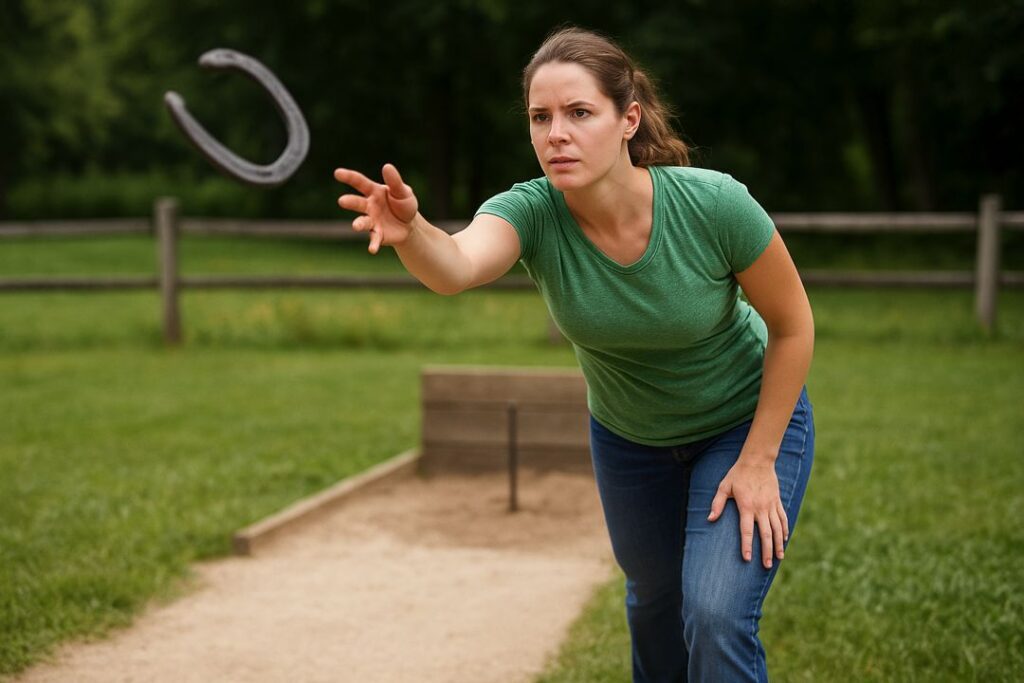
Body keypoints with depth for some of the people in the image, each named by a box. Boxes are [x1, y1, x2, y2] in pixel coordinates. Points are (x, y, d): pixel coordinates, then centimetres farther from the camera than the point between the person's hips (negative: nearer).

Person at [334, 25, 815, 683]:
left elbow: (793, 324, -18)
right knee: (654, 601, 21)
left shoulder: (714, 203, -32)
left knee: (717, 615, -14)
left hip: (749, 417, -3)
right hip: (629, 434, 3)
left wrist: (758, 461, -16)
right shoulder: (533, 214, -27)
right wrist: (410, 232, -72)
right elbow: (457, 265, -50)